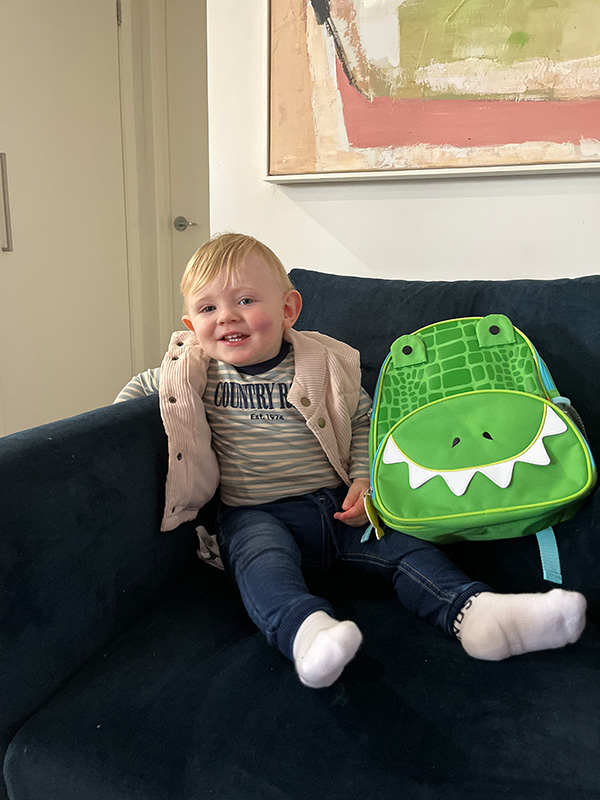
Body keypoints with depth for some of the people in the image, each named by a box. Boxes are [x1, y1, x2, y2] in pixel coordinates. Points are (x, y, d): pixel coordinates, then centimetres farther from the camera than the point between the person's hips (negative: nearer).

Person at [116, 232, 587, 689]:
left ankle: (472, 610, -28)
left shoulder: (325, 366, 1)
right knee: (263, 558, -34)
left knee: (400, 543, -17)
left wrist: (364, 481, -4)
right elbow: (139, 388, 23)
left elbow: (363, 422, 11)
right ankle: (306, 631, -57)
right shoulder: (193, 372, 3)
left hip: (335, 505, 3)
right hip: (256, 515, -2)